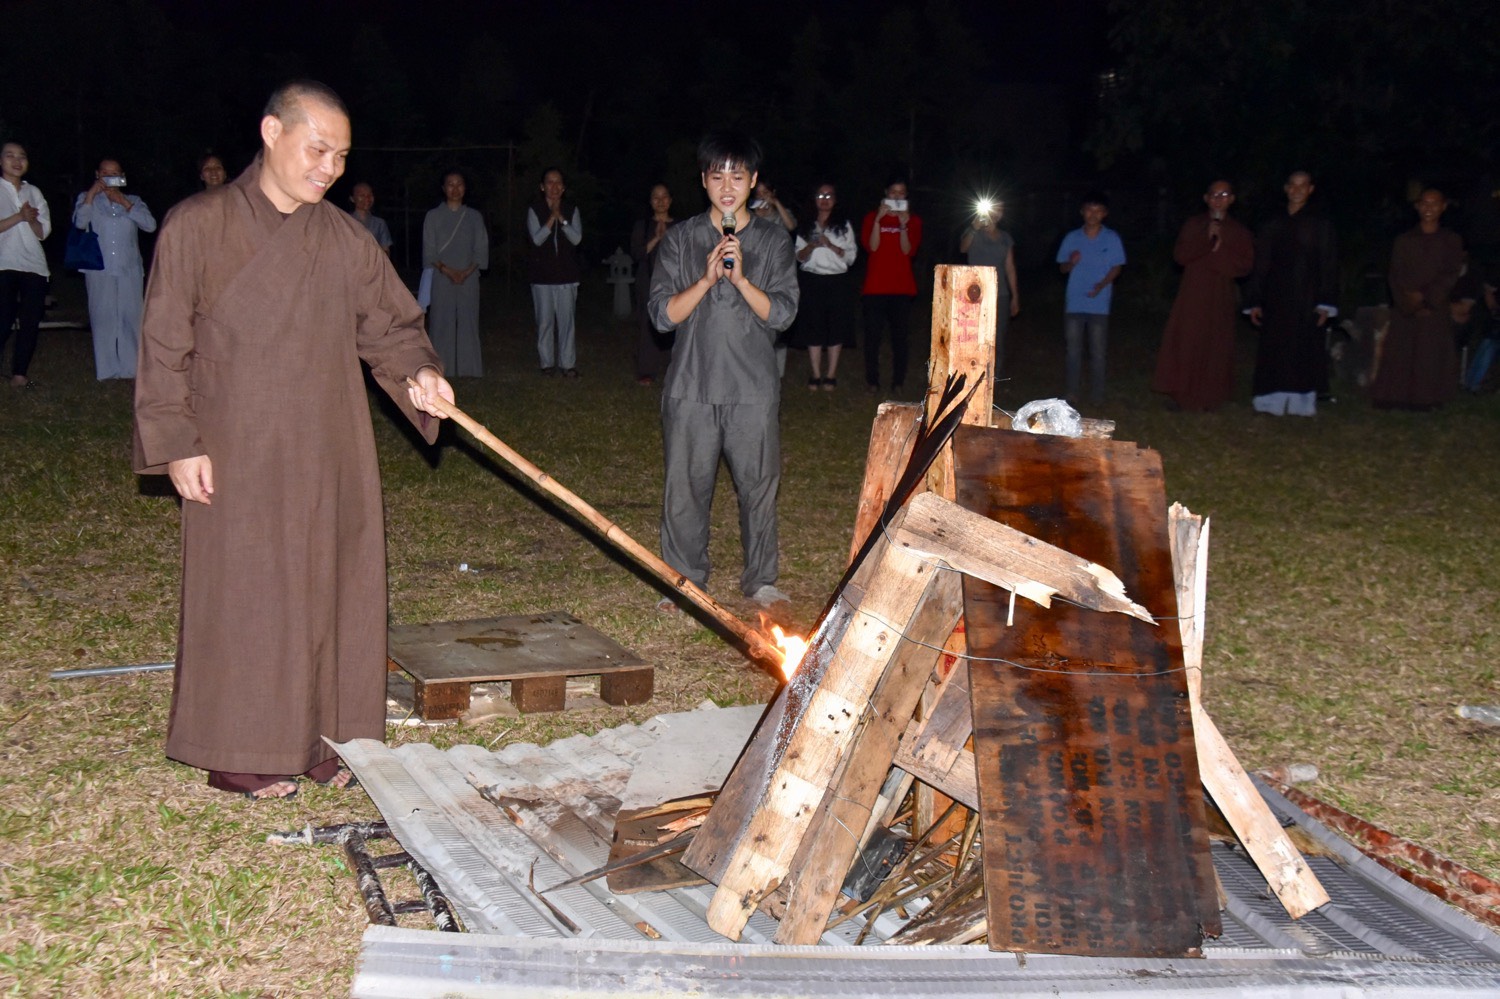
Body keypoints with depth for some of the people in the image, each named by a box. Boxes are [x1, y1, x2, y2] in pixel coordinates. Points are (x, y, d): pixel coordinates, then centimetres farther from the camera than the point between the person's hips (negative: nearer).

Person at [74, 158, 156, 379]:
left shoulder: (133, 201, 16)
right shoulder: (88, 199, 13)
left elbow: (150, 225, -1)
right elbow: (79, 222, -7)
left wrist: (124, 203, -6)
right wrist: (92, 193, -9)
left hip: (130, 269, 1)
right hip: (100, 271, -1)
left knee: (131, 317, -2)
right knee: (103, 317, -4)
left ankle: (131, 368, 2)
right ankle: (107, 370, -1)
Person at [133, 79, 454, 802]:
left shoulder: (345, 240, 6)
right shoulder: (199, 226, -6)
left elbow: (390, 324, 9)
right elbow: (165, 344, -4)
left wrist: (415, 375, -12)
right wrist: (177, 443, -9)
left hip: (331, 456, 4)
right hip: (237, 456, -4)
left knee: (329, 590, 7)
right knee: (243, 594, 2)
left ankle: (312, 736, 20)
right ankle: (236, 752, 15)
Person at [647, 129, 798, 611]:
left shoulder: (774, 241, 6)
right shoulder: (681, 238, 5)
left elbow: (782, 313, -2)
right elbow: (663, 314, -2)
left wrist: (741, 279, -16)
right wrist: (707, 279, -15)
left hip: (753, 388, 0)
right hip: (692, 385, 0)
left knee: (759, 482, 4)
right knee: (686, 485, 3)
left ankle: (761, 580, 19)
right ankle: (684, 580, 17)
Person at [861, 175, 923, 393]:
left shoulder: (913, 220, 9)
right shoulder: (872, 217, 8)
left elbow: (908, 250, -4)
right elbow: (871, 246, -7)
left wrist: (904, 225, -17)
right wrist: (878, 219, -15)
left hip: (902, 287, 1)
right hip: (875, 286, -1)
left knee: (900, 335, 0)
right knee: (873, 334, -2)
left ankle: (898, 381, 4)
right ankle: (872, 380, 5)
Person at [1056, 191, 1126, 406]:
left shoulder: (1112, 238, 0)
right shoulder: (1072, 238, 5)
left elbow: (1117, 267, 0)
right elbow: (1062, 267, 9)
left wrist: (1102, 284, -18)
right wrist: (1071, 263, -15)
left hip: (1099, 305, -2)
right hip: (1074, 303, 2)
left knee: (1097, 352, 2)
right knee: (1073, 350, 6)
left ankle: (1096, 395, 9)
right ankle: (1072, 392, 13)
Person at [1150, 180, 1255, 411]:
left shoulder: (1240, 232, 9)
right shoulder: (1193, 225, 9)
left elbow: (1245, 266, -1)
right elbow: (1180, 256, -3)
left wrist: (1220, 251, -12)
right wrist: (1206, 239, -13)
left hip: (1220, 299, 0)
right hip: (1191, 297, 0)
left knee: (1214, 348, -1)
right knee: (1184, 345, -7)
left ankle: (1207, 399, 4)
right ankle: (1180, 395, 0)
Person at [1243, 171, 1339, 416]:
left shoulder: (1320, 226, 3)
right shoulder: (1272, 226, 9)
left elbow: (1329, 266, 0)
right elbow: (1260, 265, 8)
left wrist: (1325, 304, -9)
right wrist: (1255, 302, 2)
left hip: (1306, 300, -2)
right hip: (1276, 299, 2)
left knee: (1305, 351, -2)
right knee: (1274, 351, -1)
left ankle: (1302, 402, 1)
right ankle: (1274, 402, 2)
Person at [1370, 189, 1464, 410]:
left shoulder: (1451, 240, 6)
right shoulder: (1404, 240, 7)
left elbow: (1450, 275, -1)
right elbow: (1396, 277, 1)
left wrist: (1425, 296, -13)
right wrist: (1411, 306, -11)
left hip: (1436, 310, 0)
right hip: (1404, 312, 0)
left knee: (1432, 357, -3)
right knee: (1401, 357, -3)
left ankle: (1427, 399, 2)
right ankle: (1399, 398, 2)